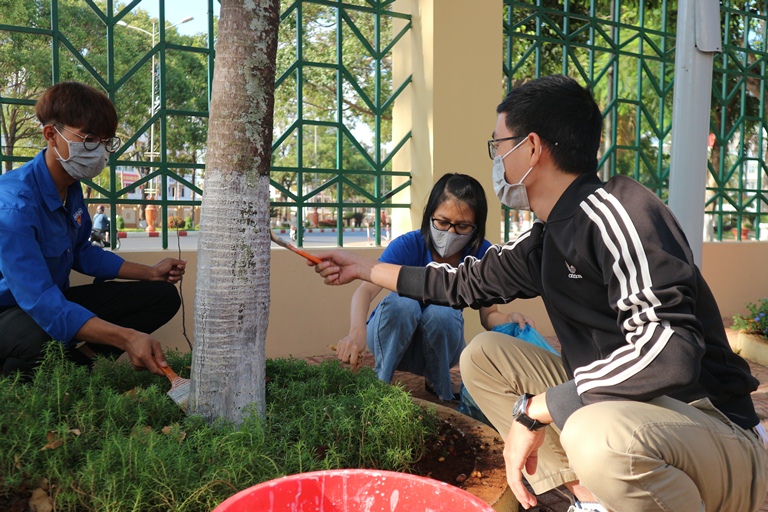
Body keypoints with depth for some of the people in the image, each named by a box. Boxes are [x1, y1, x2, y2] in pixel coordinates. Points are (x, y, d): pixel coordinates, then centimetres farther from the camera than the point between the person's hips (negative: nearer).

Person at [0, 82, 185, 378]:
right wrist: (127, 337, -46)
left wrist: (151, 273, 7)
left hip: (57, 299, 8)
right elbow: (39, 301, -36)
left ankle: (79, 362, -9)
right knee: (39, 339, -44)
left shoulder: (72, 187, 0)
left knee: (163, 295, 2)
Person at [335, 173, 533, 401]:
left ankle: (440, 388, -5)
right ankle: (380, 382, -13)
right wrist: (357, 331, -57)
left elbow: (489, 315, -10)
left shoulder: (482, 254, -15)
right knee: (402, 302, -34)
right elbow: (366, 290, -37)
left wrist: (510, 319, -34)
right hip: (390, 338, -1)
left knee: (441, 312, -32)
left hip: (438, 344, 2)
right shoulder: (408, 245, -23)